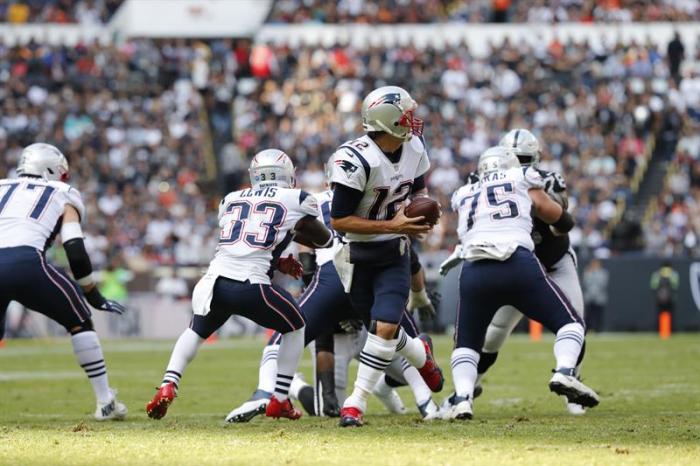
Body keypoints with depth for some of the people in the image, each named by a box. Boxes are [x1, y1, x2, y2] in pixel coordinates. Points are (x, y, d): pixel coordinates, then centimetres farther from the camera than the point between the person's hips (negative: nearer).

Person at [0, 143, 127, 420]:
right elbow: (76, 254, 10)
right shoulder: (62, 197, 23)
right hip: (25, 263, -3)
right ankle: (106, 402, 15)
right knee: (79, 322, 19)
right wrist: (94, 297, 20)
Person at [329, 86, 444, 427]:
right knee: (381, 328, 7)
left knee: (385, 327, -13)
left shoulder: (413, 148, -5)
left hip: (395, 253, 4)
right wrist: (391, 226, -26)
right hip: (358, 255, -4)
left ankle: (357, 400, -2)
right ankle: (420, 354, 41)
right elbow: (338, 220, -24)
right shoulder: (356, 161, -27)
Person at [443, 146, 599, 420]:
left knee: (466, 343, 19)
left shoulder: (463, 195, 28)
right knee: (569, 323, 11)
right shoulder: (522, 178, 22)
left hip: (474, 271, 2)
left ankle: (462, 398, -6)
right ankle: (564, 372, -17)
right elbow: (553, 214, 26)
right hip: (518, 264, -2)